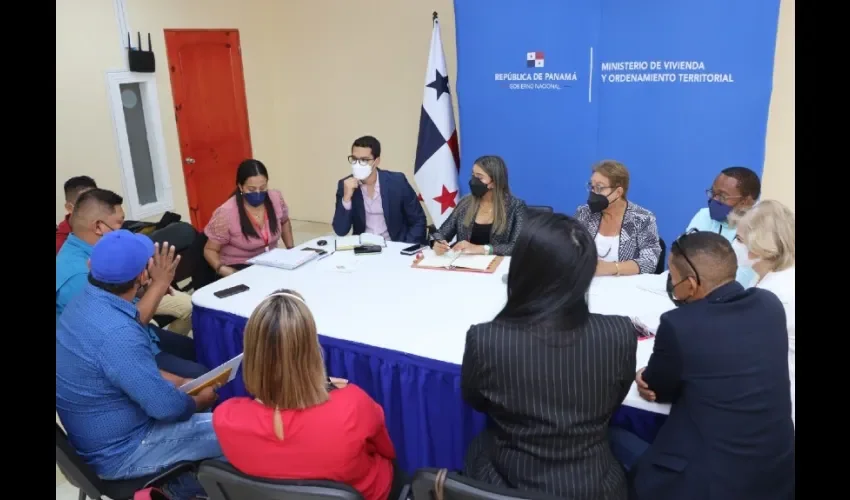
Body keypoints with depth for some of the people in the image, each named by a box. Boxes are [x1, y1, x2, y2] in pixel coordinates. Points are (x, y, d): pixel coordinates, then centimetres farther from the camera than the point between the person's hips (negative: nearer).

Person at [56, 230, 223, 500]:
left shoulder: (84, 302, -3)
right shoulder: (116, 333, -33)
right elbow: (166, 406, -28)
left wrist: (182, 382, 6)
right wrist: (200, 400, -8)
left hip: (99, 434, 9)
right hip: (120, 451, -9)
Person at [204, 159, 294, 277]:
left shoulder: (276, 198, -6)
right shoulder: (226, 213, -18)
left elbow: (284, 222, 18)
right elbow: (210, 250, -6)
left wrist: (291, 249, 7)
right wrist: (222, 269, -25)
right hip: (239, 270, -5)